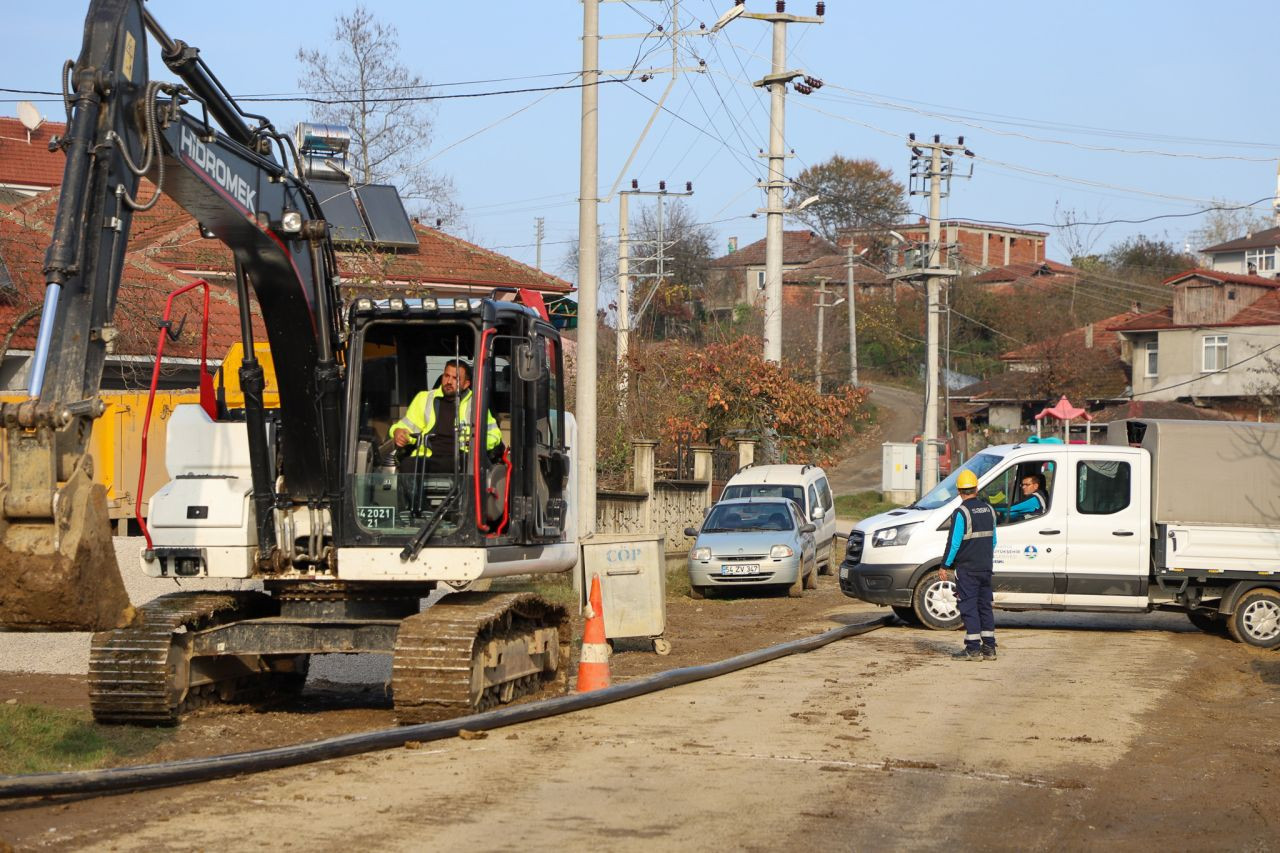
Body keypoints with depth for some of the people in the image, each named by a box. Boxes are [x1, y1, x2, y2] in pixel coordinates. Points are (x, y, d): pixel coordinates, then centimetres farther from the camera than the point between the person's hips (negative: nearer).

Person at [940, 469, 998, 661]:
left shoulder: (961, 512, -13)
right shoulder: (989, 510, 9)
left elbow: (954, 543, -15)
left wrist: (945, 566, -8)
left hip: (967, 568, -7)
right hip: (986, 567, 7)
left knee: (969, 608, -4)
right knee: (985, 606, 12)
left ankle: (973, 649, -6)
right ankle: (989, 648, 12)